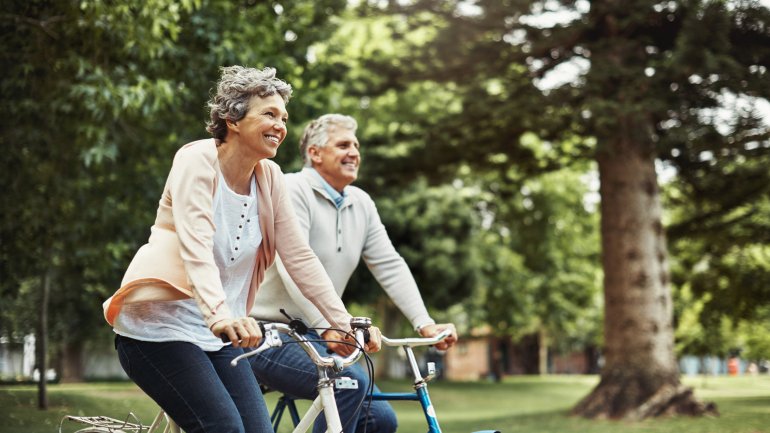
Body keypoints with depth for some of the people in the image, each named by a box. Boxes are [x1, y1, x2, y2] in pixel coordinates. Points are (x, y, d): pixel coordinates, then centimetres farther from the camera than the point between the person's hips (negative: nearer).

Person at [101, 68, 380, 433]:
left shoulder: (269, 177, 3)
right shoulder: (197, 160, -14)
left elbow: (300, 257, 3)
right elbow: (195, 248, -28)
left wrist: (346, 323, -6)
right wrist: (219, 314, -44)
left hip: (217, 335, 6)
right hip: (159, 327, -6)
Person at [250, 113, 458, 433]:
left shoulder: (362, 204, 10)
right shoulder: (291, 190, -13)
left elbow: (390, 266, 5)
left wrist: (425, 323, -9)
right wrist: (328, 326, -36)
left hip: (313, 336, 8)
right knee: (350, 383, -29)